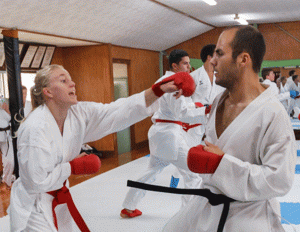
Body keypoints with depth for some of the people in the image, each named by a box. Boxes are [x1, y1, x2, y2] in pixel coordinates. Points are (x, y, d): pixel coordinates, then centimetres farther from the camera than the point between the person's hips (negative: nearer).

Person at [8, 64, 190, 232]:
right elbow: (36, 182, -23)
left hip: (59, 200, 7)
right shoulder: (35, 128, -26)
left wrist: (159, 90, -22)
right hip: (34, 209, -7)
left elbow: (116, 112, -13)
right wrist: (73, 167, -15)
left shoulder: (78, 114, -6)